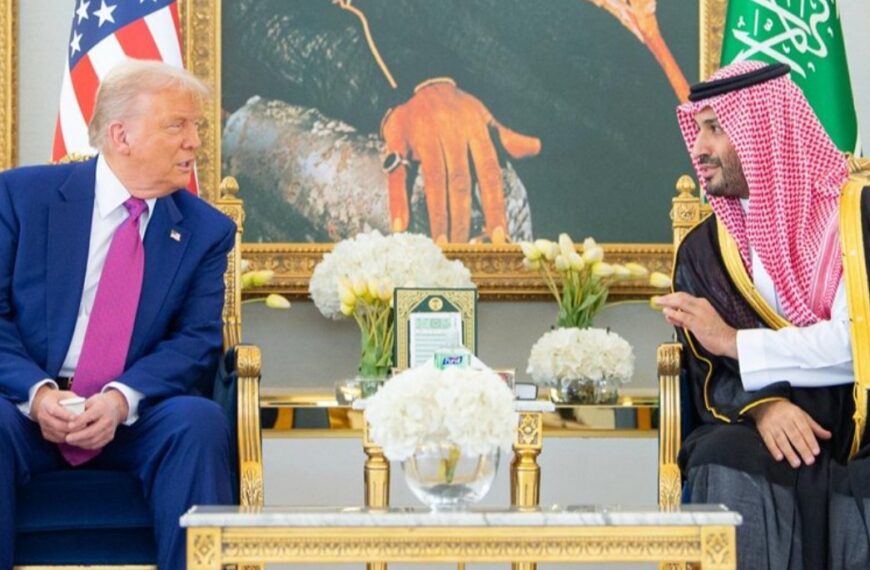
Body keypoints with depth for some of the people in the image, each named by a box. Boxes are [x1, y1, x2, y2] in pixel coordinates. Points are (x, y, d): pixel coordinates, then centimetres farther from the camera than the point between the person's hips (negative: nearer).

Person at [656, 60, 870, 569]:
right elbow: (711, 376, 7)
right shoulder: (704, 250, 13)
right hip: (765, 431, 3)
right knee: (728, 468, -31)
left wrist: (736, 343, -7)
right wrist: (762, 405, -17)